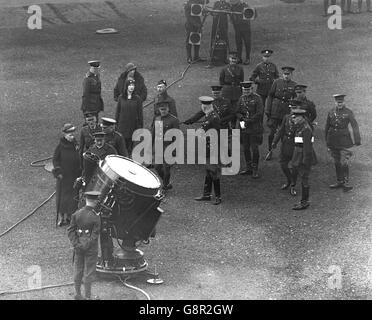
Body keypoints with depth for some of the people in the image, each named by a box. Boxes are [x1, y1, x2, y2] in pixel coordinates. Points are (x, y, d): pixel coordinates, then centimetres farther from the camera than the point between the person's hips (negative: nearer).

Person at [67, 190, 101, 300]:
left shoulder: (77, 214, -4)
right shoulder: (95, 217, -19)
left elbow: (70, 230, -4)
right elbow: (95, 235, -19)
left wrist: (76, 244, -7)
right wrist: (86, 246, -10)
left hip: (79, 247, 5)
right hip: (91, 249, -5)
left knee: (78, 270, 15)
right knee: (89, 272, 6)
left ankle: (78, 294, 25)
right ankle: (87, 297, 13)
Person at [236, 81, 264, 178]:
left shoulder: (257, 98, -7)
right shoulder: (242, 98, 9)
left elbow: (259, 114, -12)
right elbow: (238, 112, 11)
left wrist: (248, 121, -16)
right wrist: (241, 119, -10)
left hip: (255, 129, -5)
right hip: (244, 129, 5)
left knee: (254, 149, -4)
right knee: (246, 149, 10)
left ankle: (255, 170, 2)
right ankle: (248, 168, 22)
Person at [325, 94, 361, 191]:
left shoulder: (348, 112, -6)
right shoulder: (331, 112, 6)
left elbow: (355, 126, -12)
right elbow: (327, 126, 16)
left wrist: (357, 140, -20)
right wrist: (327, 140, 19)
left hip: (344, 139, -4)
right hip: (333, 140, 4)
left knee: (344, 163, -9)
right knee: (337, 162, 10)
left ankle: (346, 183, -1)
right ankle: (339, 182, 20)